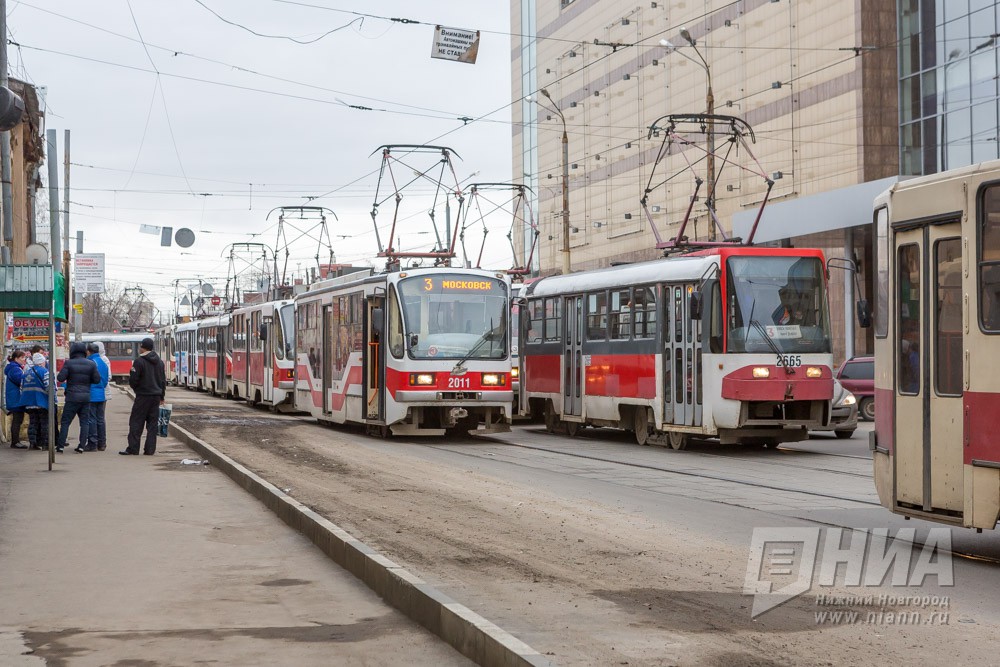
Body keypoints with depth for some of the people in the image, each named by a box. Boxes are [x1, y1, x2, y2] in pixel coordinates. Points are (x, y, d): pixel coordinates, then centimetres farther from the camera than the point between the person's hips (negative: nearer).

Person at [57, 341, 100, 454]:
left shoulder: (69, 363, -7)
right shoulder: (91, 364, 1)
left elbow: (60, 378, -11)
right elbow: (97, 380, 1)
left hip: (72, 397, -2)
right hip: (86, 397, 2)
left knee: (65, 422, 4)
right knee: (85, 422, 9)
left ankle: (60, 445, 1)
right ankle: (81, 445, 3)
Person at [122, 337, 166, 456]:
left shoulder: (139, 361, -12)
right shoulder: (159, 361, 10)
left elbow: (133, 380, -12)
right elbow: (163, 380, 14)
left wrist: (136, 388, 9)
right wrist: (162, 396, 20)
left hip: (143, 396, -6)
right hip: (156, 396, 6)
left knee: (136, 422, -1)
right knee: (152, 423, 7)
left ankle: (133, 448, -4)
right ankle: (150, 449, 5)